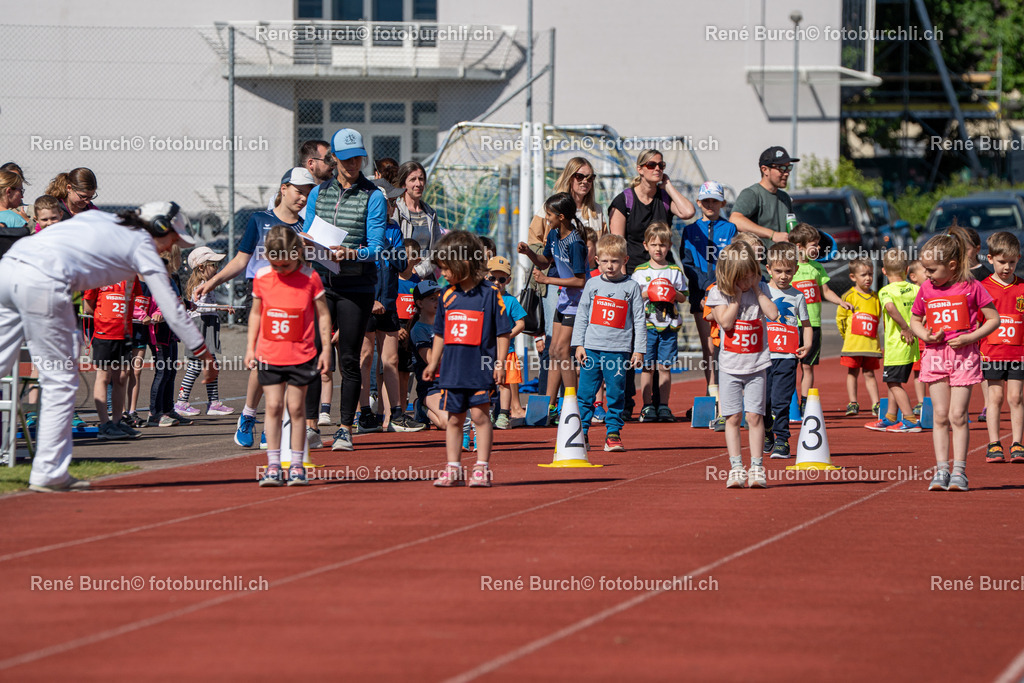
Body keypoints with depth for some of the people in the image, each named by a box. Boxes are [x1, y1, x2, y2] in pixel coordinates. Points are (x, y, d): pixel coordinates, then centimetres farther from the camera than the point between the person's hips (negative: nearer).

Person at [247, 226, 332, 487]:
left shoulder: (310, 278, -6)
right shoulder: (261, 277, 1)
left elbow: (323, 314, 1)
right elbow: (256, 312, 12)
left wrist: (326, 349, -1)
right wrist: (250, 347, 9)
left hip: (301, 355, -2)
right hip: (269, 355, 2)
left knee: (296, 408, 2)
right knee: (273, 407, 0)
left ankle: (297, 465, 10)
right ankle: (273, 465, 3)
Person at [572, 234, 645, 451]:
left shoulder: (632, 287, 4)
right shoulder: (593, 284, 9)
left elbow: (639, 320, 6)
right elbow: (582, 316, 12)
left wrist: (639, 350, 2)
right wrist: (579, 345, 5)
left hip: (619, 350, -1)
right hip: (592, 348, 1)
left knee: (616, 395, 0)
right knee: (586, 393, 0)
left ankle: (613, 434, 7)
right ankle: (581, 432, 7)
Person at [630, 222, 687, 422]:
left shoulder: (675, 271, 7)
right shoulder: (640, 271, 6)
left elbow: (684, 297, 9)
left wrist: (673, 294, -10)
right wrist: (647, 293, -12)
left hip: (669, 325, 1)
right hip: (647, 324, -1)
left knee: (665, 367, 1)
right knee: (648, 366, -2)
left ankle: (663, 406, 7)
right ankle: (647, 406, 3)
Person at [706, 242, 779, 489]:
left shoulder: (760, 289, 4)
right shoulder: (718, 293, -4)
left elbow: (773, 314, -10)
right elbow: (726, 322, -15)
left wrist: (757, 290, -9)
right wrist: (736, 296, -15)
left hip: (757, 364, 1)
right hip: (730, 365, -1)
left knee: (755, 416, -2)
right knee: (733, 417, 0)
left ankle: (757, 468, 1)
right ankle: (736, 468, 5)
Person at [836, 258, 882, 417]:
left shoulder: (875, 297, 8)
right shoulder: (849, 296, -2)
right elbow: (840, 317, 3)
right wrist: (847, 336, 6)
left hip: (871, 343, 2)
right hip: (853, 343, -2)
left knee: (869, 373, 5)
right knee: (852, 372, 4)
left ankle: (875, 404, 4)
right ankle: (852, 404, 10)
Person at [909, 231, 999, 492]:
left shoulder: (971, 287, -6)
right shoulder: (926, 289, 5)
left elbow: (994, 319, -1)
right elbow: (915, 319, 19)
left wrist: (970, 338, -13)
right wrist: (924, 334, -2)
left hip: (963, 355, -3)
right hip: (935, 354, 3)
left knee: (958, 415, -4)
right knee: (940, 415, 0)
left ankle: (959, 471, 1)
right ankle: (941, 470, 1)